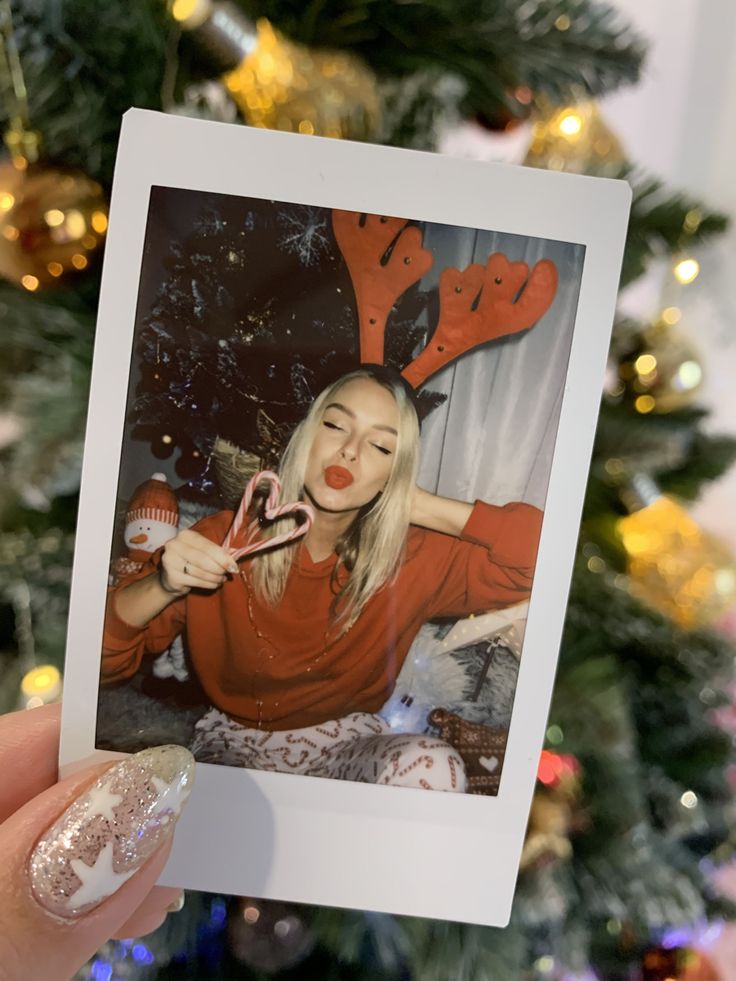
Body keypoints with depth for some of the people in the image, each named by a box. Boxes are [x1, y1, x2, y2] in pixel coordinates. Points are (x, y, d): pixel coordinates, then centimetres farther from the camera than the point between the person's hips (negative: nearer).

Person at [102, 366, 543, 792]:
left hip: (347, 742, 1)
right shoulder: (228, 538, -15)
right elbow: (104, 660, -12)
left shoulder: (413, 560, -14)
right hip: (234, 741, 0)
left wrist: (419, 506, -23)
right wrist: (164, 585, -32)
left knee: (433, 767, -30)